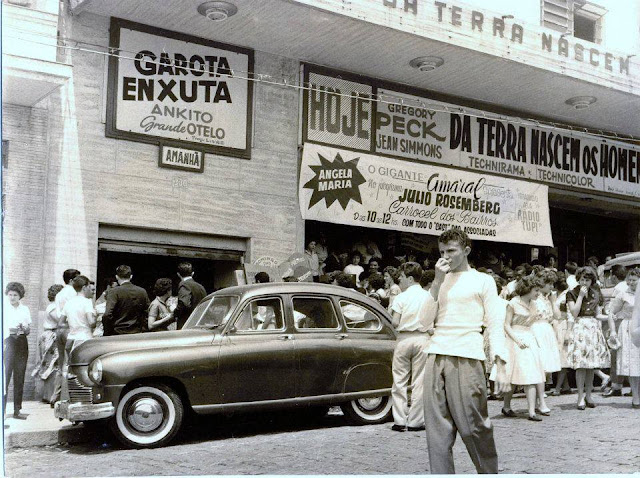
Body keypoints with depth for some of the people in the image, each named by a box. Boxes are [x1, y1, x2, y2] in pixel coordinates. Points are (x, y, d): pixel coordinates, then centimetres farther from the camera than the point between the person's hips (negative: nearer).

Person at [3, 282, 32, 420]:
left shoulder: (25, 309, 14)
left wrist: (24, 328, -6)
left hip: (22, 342, 4)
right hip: (8, 341, -4)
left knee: (19, 377, 5)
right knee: (6, 375, -14)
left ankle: (17, 410, 9)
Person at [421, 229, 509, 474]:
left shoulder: (482, 280, 8)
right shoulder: (441, 281, 19)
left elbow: (495, 324, 3)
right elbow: (427, 317, 9)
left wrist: (501, 367, -7)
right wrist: (438, 281, 1)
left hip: (466, 358, -4)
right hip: (435, 357, 4)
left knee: (472, 424, -4)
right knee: (437, 427, 1)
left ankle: (489, 472, 16)